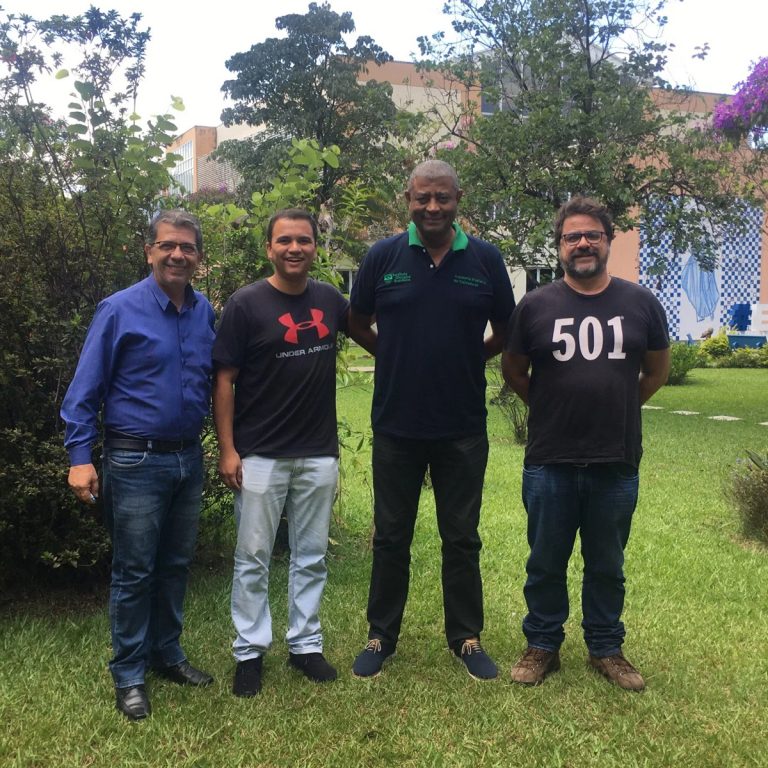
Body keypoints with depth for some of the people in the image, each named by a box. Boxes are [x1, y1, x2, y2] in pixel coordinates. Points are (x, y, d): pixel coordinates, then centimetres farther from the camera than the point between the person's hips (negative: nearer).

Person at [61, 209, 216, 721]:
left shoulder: (206, 312, 4)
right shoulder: (120, 310, -10)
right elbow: (85, 391, -9)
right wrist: (80, 458, -14)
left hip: (189, 458, 5)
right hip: (136, 462, -5)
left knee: (176, 565, 16)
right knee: (135, 573, 4)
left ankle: (168, 653, 32)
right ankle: (130, 674, 18)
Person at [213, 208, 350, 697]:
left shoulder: (330, 299, 4)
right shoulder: (246, 304, -8)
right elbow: (224, 380, -7)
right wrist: (227, 450, -11)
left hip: (319, 453, 4)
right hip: (260, 454, -3)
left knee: (311, 556, 12)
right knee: (253, 558, 6)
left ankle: (306, 644, 26)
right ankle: (250, 651, 20)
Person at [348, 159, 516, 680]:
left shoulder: (486, 260, -1)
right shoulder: (384, 257, -2)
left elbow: (505, 332, 10)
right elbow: (358, 323, 10)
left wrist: (469, 360, 3)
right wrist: (394, 356, 3)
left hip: (463, 428, 0)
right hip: (396, 426, 0)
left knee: (462, 539, 11)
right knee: (391, 538, 12)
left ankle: (467, 638, 26)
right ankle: (381, 637, 26)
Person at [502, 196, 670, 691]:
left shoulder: (640, 303, 1)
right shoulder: (536, 305, -2)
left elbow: (657, 370, 14)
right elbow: (513, 370, 10)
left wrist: (618, 408, 10)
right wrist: (554, 408, 7)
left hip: (617, 465, 1)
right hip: (550, 464, 0)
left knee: (608, 566, 15)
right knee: (546, 563, 12)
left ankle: (607, 649, 31)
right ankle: (543, 647, 28)